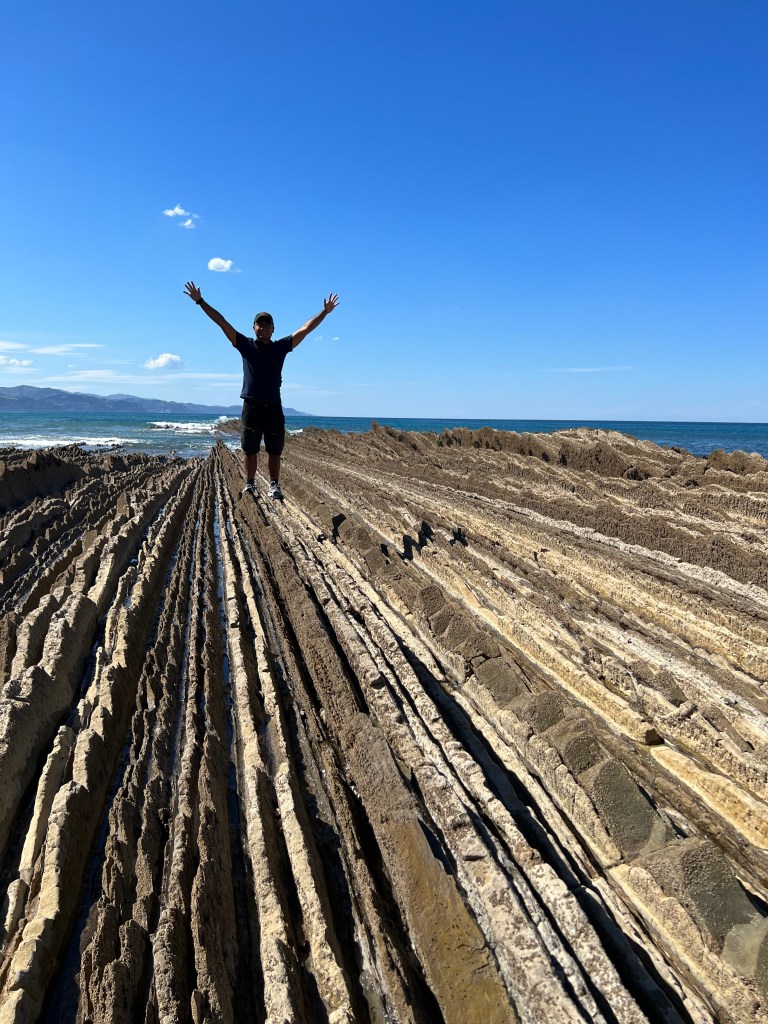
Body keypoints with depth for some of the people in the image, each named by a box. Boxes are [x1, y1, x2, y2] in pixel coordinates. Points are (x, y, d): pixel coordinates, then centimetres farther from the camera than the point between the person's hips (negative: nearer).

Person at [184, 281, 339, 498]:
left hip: (273, 407, 1)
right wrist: (200, 301, 0)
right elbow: (222, 323, 2)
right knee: (250, 450, 8)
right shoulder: (246, 345, 4)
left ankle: (274, 485, 15)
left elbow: (305, 329, 6)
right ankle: (249, 484, 19)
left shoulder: (281, 347, 6)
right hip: (251, 407, 0)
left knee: (274, 451, 6)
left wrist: (325, 312, 3)